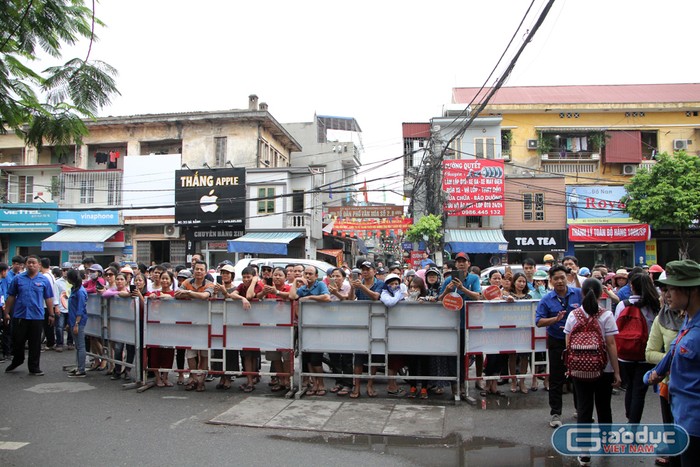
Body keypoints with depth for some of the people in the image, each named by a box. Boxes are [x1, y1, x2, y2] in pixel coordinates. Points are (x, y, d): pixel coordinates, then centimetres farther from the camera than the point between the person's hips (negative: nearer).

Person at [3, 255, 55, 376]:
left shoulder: (44, 280, 3)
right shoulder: (18, 279, 4)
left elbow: (48, 298, 5)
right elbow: (11, 297, 7)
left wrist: (51, 314, 2)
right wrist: (7, 312, 4)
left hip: (37, 316, -1)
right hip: (19, 315, 1)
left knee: (35, 344, 5)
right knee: (17, 341, 11)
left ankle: (34, 367, 14)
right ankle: (16, 361, 35)